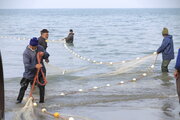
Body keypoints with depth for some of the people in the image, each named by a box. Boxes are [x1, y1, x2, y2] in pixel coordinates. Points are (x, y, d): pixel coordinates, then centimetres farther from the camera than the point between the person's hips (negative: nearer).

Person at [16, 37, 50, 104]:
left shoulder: (40, 48, -4)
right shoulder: (26, 53, -19)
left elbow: (47, 55, 5)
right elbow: (26, 65, -27)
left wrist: (44, 54, -19)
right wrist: (35, 66, -42)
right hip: (30, 73, -3)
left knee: (42, 86, 6)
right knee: (23, 86, 1)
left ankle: (42, 101, 19)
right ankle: (19, 100, 15)